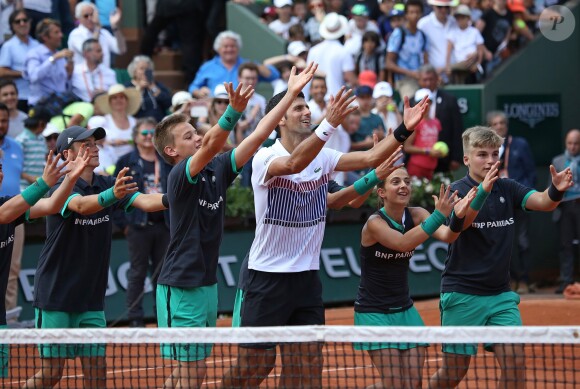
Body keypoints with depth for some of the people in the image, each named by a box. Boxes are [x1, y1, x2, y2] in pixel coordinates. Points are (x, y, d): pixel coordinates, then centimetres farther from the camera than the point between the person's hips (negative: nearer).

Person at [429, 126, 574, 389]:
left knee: (515, 362, -10)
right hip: (462, 295, -4)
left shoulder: (507, 189, 4)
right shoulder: (458, 190, -9)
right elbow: (459, 223, -29)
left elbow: (543, 202, -12)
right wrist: (483, 191, -45)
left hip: (500, 295, 4)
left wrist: (557, 189, -36)